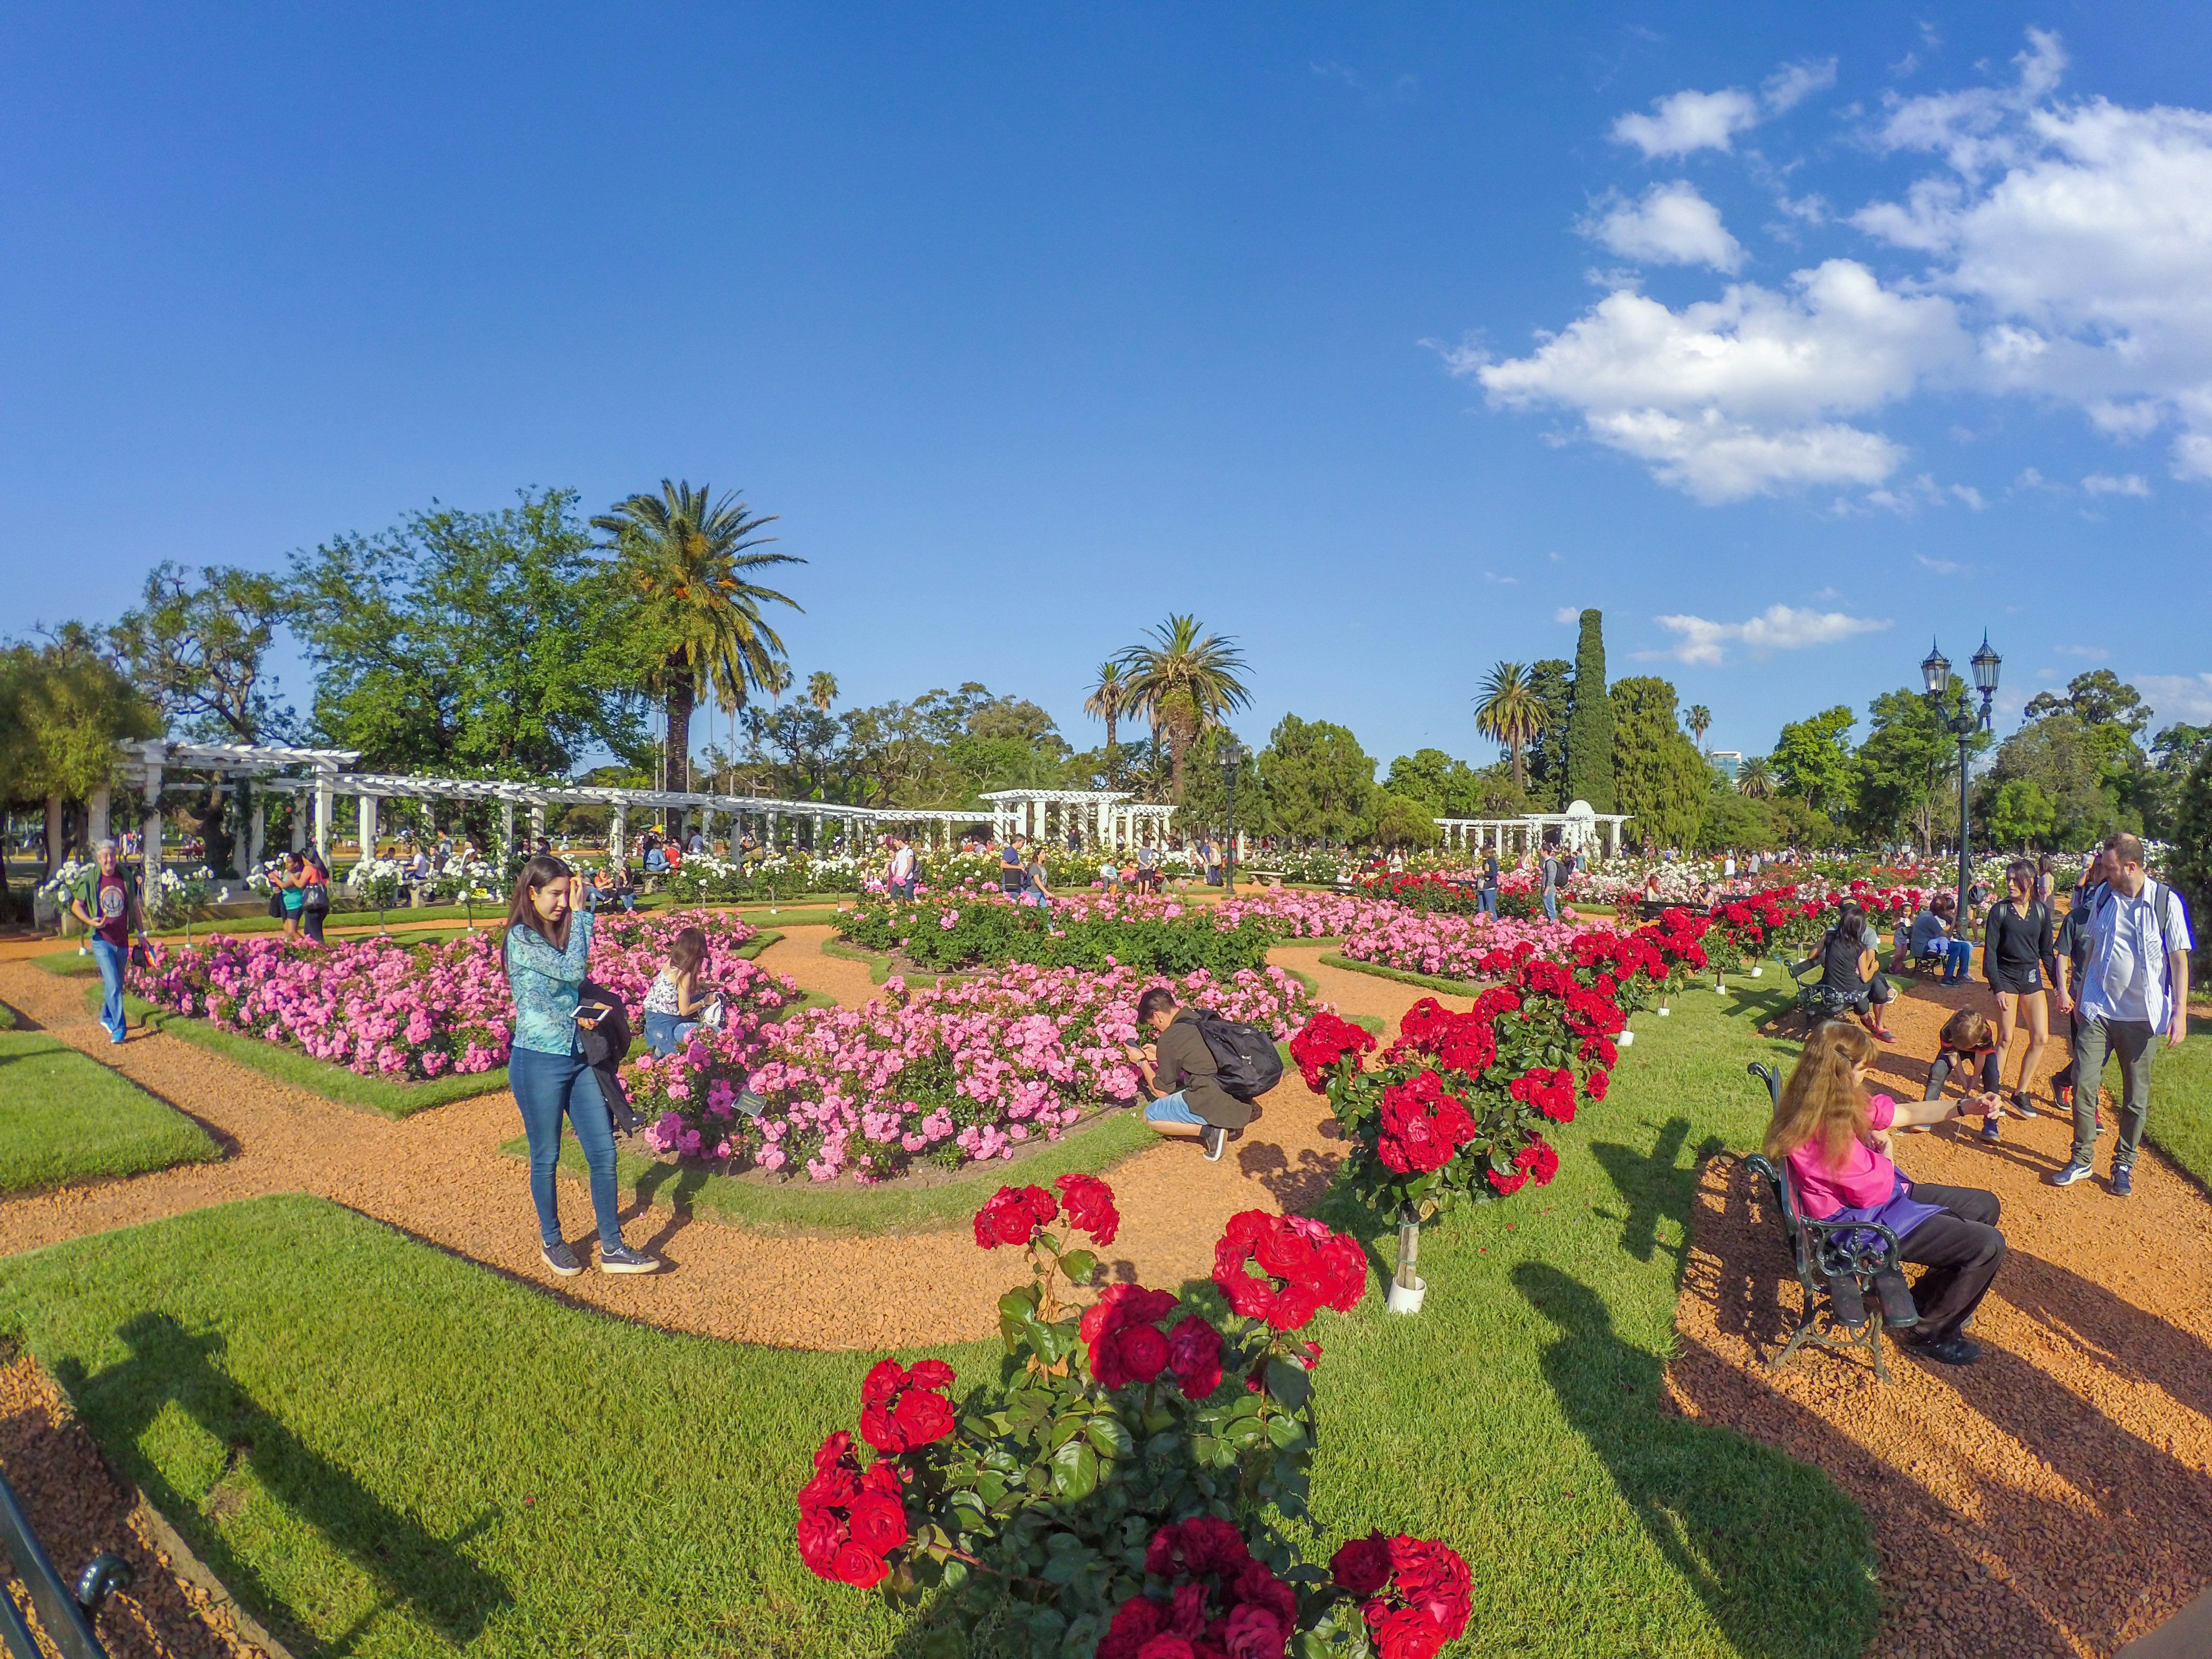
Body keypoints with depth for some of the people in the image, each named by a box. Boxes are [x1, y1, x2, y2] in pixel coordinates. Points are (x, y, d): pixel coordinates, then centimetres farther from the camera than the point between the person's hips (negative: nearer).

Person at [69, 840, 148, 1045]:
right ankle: (118, 1028, -10)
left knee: (116, 985, 17)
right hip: (102, 941, -4)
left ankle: (106, 1017, 38)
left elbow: (134, 906, 12)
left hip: (122, 941, 4)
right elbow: (76, 905, 3)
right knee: (113, 985, -13)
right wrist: (90, 921, -16)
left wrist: (141, 932, 12)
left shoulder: (126, 878, 2)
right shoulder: (91, 880, -6)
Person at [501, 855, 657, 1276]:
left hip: (579, 1059, 7)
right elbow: (573, 970, -23)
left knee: (604, 1152, 4)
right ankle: (552, 1243, 28)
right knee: (546, 1158, 9)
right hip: (539, 1062, -7)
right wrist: (579, 913, -16)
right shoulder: (521, 938, -12)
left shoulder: (562, 933, 10)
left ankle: (612, 1248, 12)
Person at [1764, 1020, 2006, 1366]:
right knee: (1988, 1246, -13)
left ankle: (1937, 1299, 31)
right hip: (1862, 1223, -10)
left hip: (1882, 1197, 10)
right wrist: (1884, 1150, -5)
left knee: (1985, 1206, 18)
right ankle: (1926, 1331, 9)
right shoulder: (1825, 1130, -33)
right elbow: (1874, 1191, -24)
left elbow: (1907, 1113, 9)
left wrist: (1964, 1106, 0)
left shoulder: (1844, 1103, -2)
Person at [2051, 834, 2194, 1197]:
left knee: (2137, 1095, 8)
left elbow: (2179, 960, -7)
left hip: (2143, 1016, -2)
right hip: (2098, 1009, 2)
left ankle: (2124, 1165, 23)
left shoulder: (2166, 901, -10)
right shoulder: (2102, 895, 0)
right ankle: (2081, 1160, 11)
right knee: (2084, 1083, -2)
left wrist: (2180, 1012, -12)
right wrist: (2082, 990, 16)